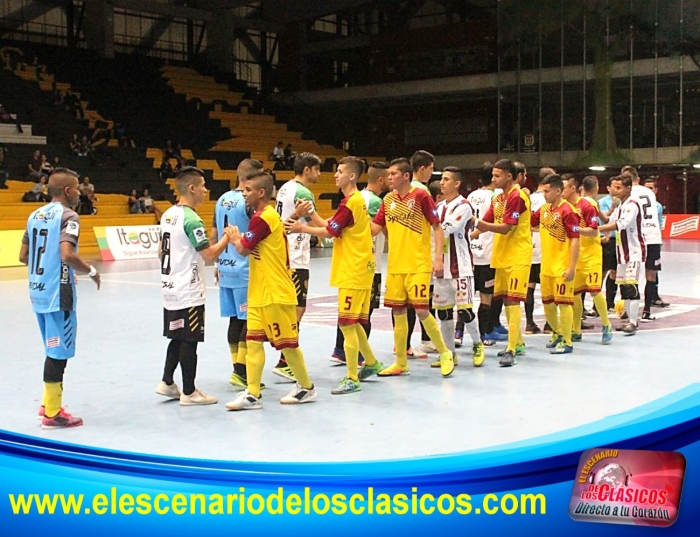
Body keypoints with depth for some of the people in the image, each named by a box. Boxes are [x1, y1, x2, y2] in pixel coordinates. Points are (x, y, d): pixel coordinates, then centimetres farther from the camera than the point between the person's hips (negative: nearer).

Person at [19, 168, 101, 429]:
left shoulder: (35, 215, 12)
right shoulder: (68, 216, -13)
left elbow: (23, 256, 14)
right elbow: (67, 254, -26)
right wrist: (91, 271, -11)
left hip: (38, 292, 8)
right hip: (58, 293, -8)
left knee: (54, 350, 20)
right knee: (58, 353, 1)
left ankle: (48, 403, 28)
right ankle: (52, 414, 8)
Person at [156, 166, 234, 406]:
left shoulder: (168, 215, 9)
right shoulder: (191, 219, -18)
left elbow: (161, 250, 17)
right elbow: (209, 254, -21)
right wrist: (227, 237, -7)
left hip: (171, 288, 9)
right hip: (189, 292, -9)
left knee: (177, 338, 18)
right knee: (189, 341, 0)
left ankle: (167, 383, 25)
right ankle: (189, 393, 8)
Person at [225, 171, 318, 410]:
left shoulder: (264, 218, -17)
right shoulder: (265, 217, 14)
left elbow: (243, 249, -16)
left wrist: (235, 238, 2)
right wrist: (241, 239, 1)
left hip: (275, 294, -10)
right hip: (259, 294, 10)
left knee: (287, 343, 2)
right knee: (253, 341, 5)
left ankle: (307, 388, 17)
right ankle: (252, 394, 6)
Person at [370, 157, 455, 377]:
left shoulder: (420, 196, -7)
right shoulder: (388, 199, 9)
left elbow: (437, 227, -6)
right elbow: (374, 228, 7)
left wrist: (439, 258, -12)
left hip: (418, 265, -6)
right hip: (395, 266, 6)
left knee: (421, 310, -9)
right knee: (398, 312, 7)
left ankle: (444, 353, 12)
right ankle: (401, 363, 17)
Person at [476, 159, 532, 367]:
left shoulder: (517, 197, -14)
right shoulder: (498, 199, 13)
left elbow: (506, 228, -20)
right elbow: (487, 224, 10)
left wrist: (479, 224, -25)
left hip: (518, 257, -9)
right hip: (503, 256, 9)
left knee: (513, 301, -12)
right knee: (506, 300, 14)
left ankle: (511, 350, -13)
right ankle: (518, 342, 28)